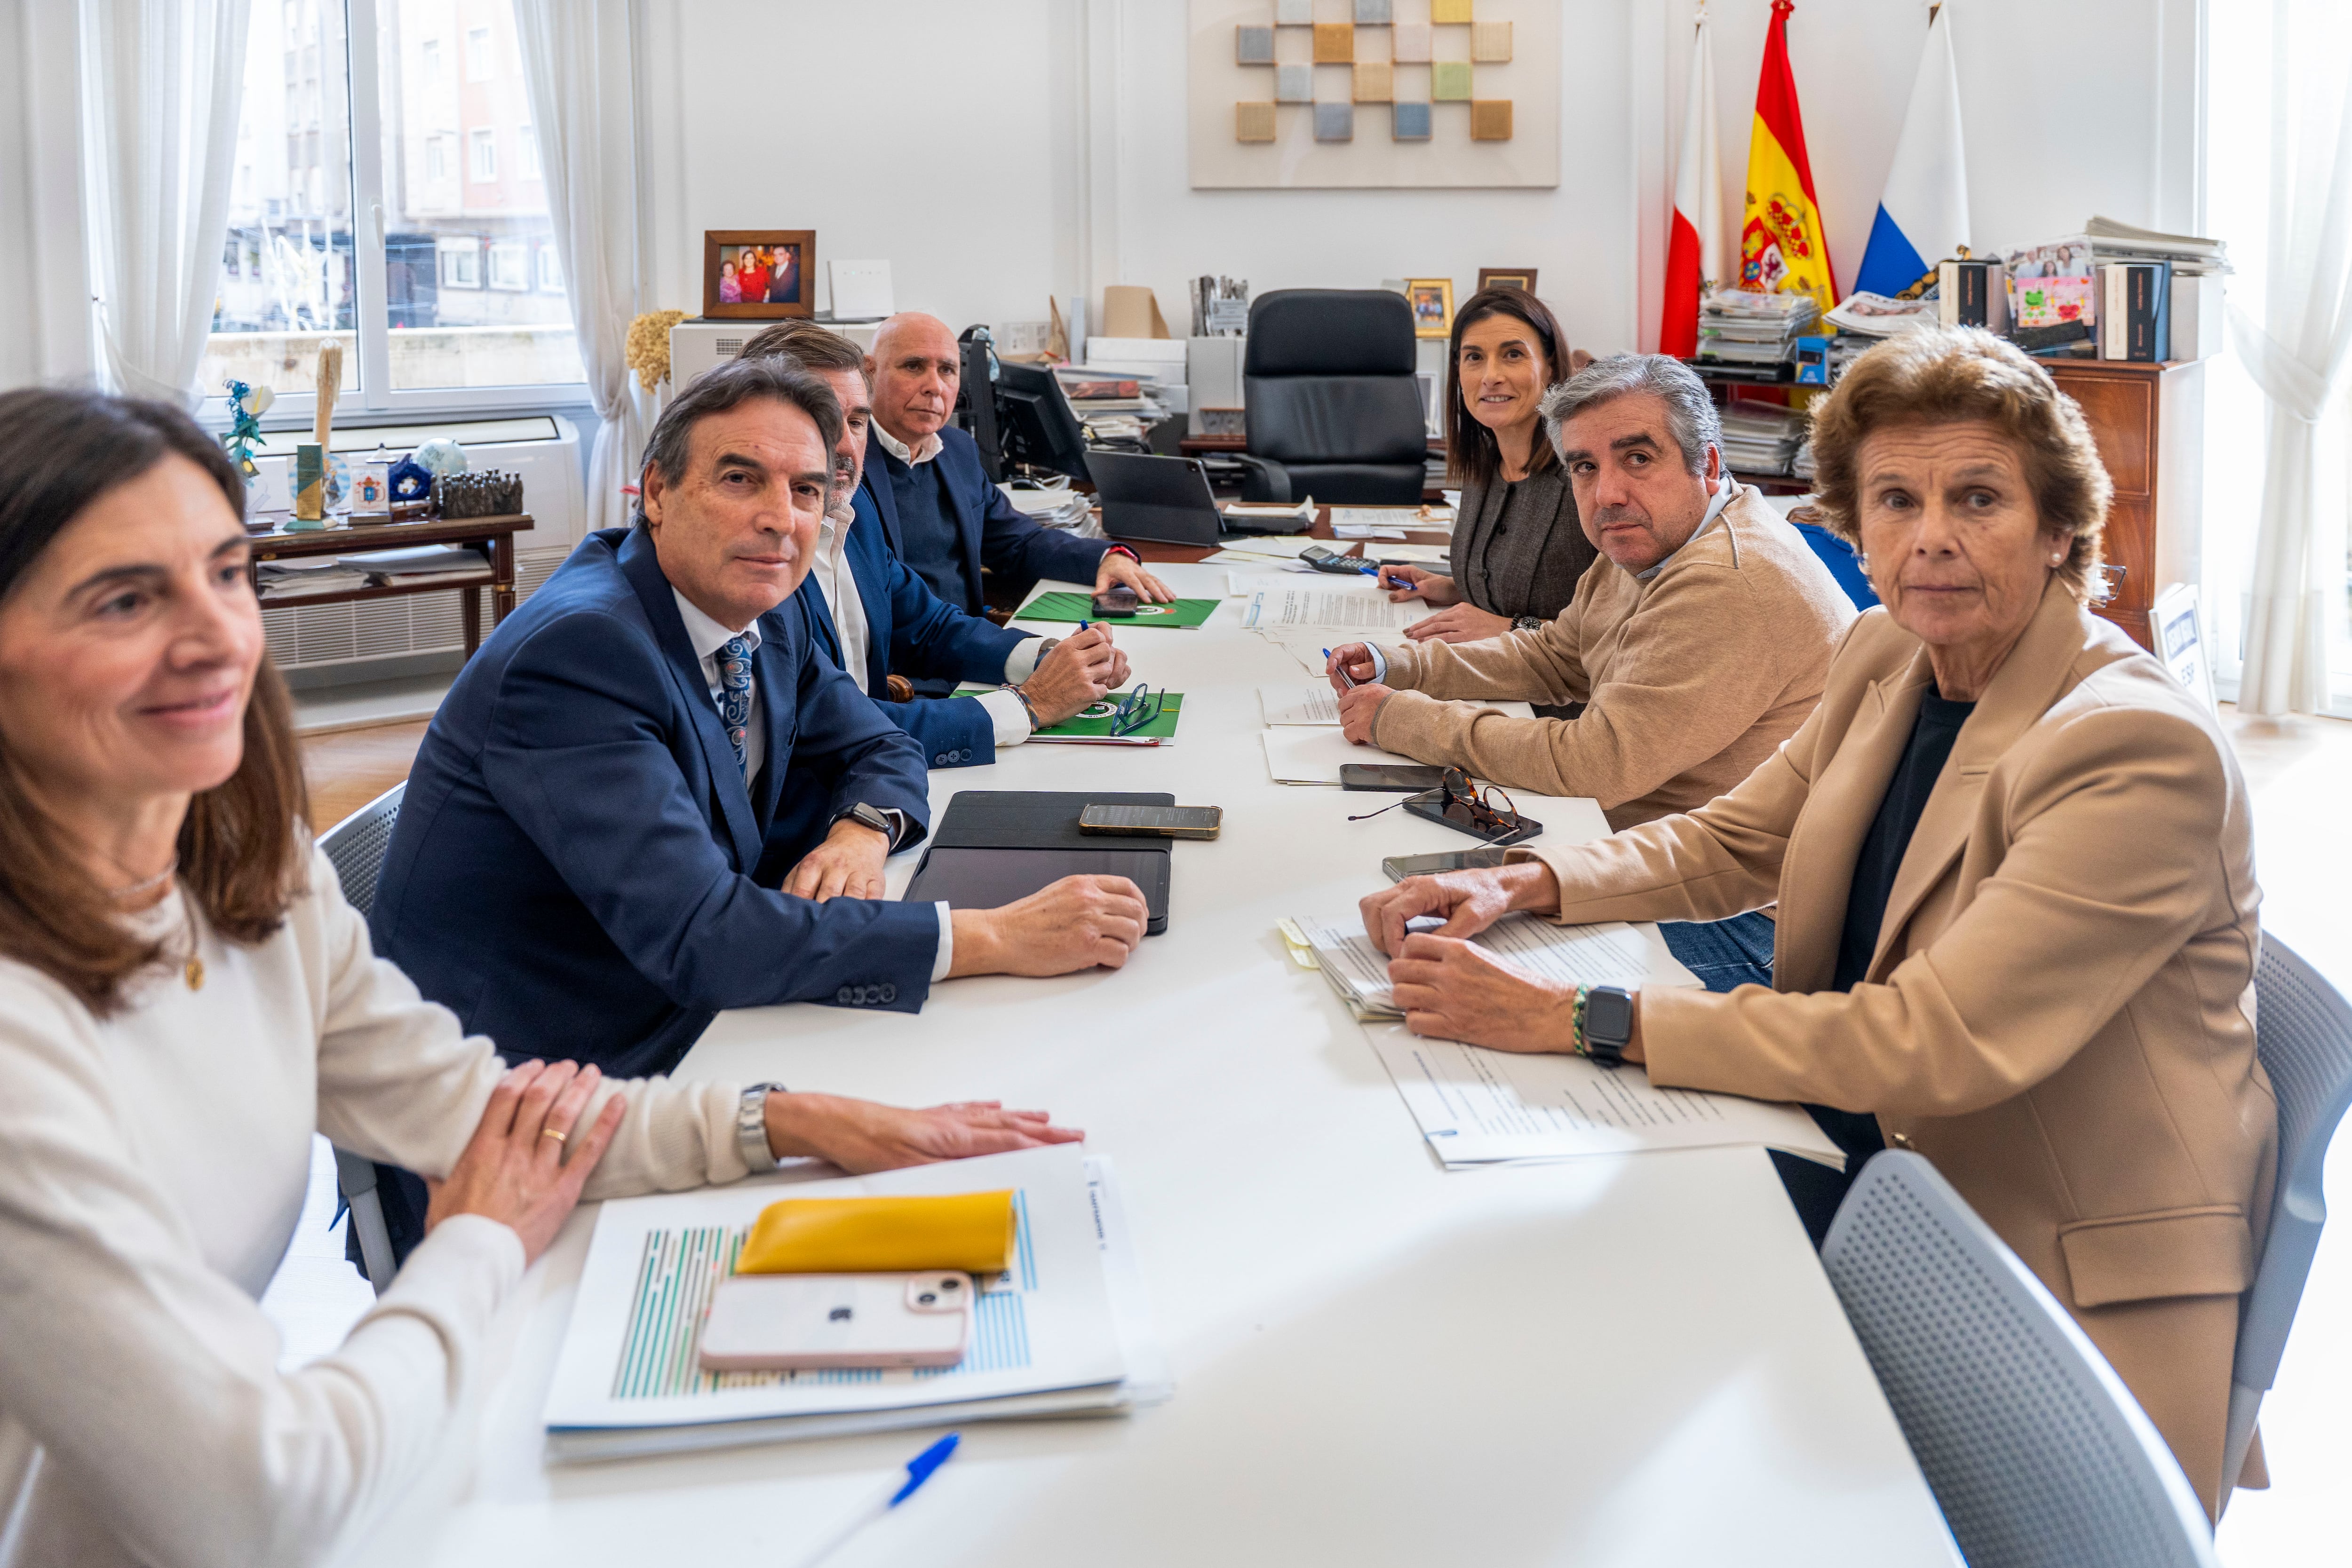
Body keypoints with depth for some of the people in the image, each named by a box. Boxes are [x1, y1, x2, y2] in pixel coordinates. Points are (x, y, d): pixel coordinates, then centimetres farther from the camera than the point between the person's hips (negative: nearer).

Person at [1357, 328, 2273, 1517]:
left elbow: (1934, 1042, -28)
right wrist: (1521, 884, -6)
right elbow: (1730, 841, 15)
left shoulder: (2144, 750, -22)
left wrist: (1574, 1019, -29)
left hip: (2079, 1291, -7)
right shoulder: (1888, 659, 3)